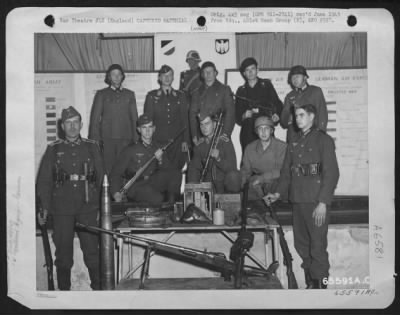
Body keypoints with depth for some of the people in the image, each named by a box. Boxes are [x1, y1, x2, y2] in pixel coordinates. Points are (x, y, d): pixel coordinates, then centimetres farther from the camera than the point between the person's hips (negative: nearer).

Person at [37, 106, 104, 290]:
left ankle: (99, 287, 11)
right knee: (63, 252, 7)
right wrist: (43, 208, -1)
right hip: (61, 210, 0)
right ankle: (64, 289, 19)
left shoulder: (92, 147, 8)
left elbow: (101, 178, 8)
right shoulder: (53, 149, 7)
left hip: (88, 208, 0)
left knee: (92, 250, -1)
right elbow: (44, 181, 6)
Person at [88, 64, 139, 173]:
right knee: (108, 167, -5)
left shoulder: (129, 94, 15)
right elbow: (95, 118, 8)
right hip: (107, 138, -1)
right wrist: (95, 139, -2)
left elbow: (134, 118, 14)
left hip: (125, 138, 1)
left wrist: (135, 138, 4)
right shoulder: (101, 94, 11)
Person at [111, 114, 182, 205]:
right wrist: (116, 192, -13)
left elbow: (167, 171, 11)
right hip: (136, 186, -4)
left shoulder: (158, 148, 15)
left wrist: (161, 160, -10)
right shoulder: (130, 150, 3)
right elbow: (116, 172, 3)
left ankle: (171, 203, -5)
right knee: (157, 199, -35)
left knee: (176, 173, -19)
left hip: (154, 183, 4)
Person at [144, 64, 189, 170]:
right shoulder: (152, 96, 7)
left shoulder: (180, 96, 11)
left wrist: (185, 141, 1)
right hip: (158, 140, -1)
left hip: (176, 141, 1)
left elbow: (185, 119, 9)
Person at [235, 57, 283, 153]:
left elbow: (277, 104, 8)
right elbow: (237, 114, 13)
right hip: (248, 132, 2)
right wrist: (244, 116, -8)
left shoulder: (266, 85, 12)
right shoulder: (241, 90, 16)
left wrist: (276, 115, -11)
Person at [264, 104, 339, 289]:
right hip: (297, 201, 6)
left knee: (317, 246, -5)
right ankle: (310, 284, 19)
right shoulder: (294, 143, 18)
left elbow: (331, 173, -8)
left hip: (316, 201, -6)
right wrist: (278, 193, 1)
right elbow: (286, 172, 16)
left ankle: (320, 285, 4)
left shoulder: (323, 140, 0)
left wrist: (323, 203, -16)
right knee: (301, 245, 9)